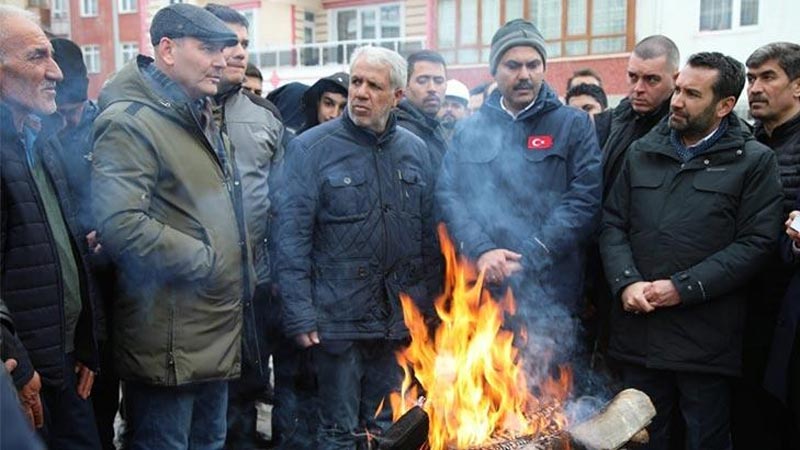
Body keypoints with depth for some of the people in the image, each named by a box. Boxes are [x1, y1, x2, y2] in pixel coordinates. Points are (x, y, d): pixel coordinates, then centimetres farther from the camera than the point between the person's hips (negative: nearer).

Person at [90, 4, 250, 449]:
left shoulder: (202, 121, 17)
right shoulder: (130, 122, -15)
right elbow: (120, 224, -27)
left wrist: (240, 274, 16)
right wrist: (206, 262, -18)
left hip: (218, 333, 9)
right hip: (169, 344, -9)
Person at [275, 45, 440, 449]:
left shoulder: (415, 150, 7)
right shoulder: (311, 147, -7)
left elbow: (428, 234, 11)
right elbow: (292, 237, -10)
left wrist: (429, 304, 10)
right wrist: (300, 315, -14)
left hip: (400, 317, 4)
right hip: (339, 316, -4)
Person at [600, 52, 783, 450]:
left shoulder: (753, 161, 0)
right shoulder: (642, 152, 11)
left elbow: (756, 242, -7)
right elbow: (613, 224, 9)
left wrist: (683, 288, -14)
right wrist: (626, 282, -8)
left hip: (705, 338, -3)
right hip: (637, 327, 3)